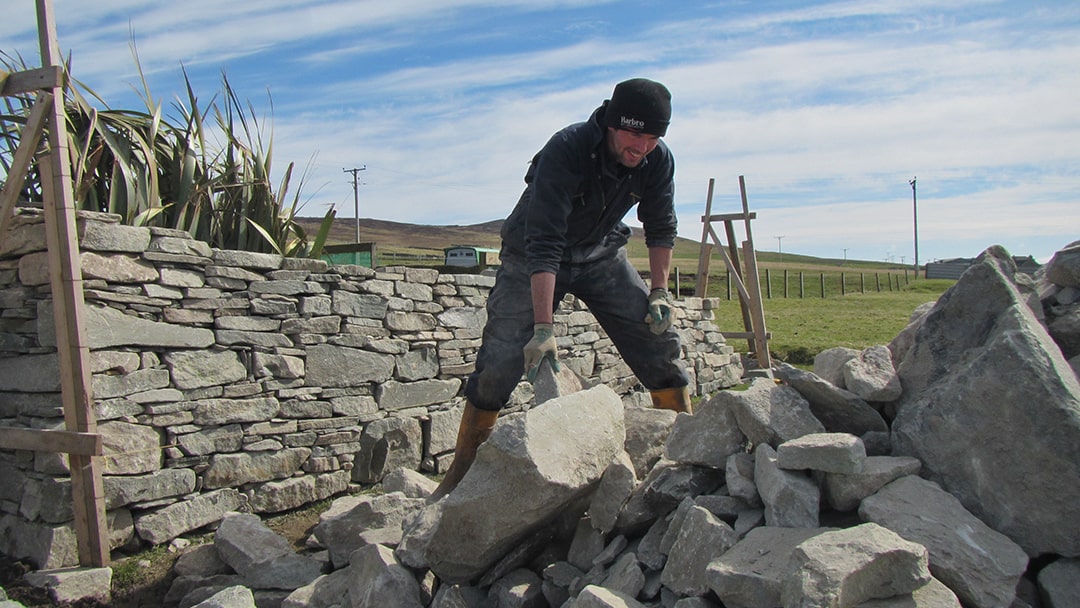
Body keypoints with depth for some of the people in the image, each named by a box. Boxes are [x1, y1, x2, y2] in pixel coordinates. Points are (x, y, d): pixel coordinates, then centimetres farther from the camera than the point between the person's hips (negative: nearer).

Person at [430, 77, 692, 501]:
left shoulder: (658, 161, -16)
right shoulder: (566, 150, -32)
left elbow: (661, 229, 1)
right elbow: (543, 245, -37)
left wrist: (659, 290, -9)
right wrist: (543, 328, -41)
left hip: (602, 255, 5)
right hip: (532, 256, -4)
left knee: (660, 342, -4)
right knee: (500, 363, -11)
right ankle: (461, 474, 2)